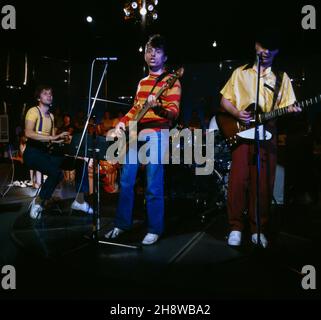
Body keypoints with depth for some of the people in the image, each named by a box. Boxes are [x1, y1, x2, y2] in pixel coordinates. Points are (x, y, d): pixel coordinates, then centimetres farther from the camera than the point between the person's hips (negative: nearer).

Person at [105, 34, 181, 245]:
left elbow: (174, 112, -14)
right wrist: (123, 122, 9)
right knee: (126, 180, 8)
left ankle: (155, 230, 7)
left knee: (153, 186, -6)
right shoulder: (143, 82, 21)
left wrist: (158, 109, -34)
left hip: (156, 134, -7)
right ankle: (122, 224, 21)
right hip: (135, 134, 8)